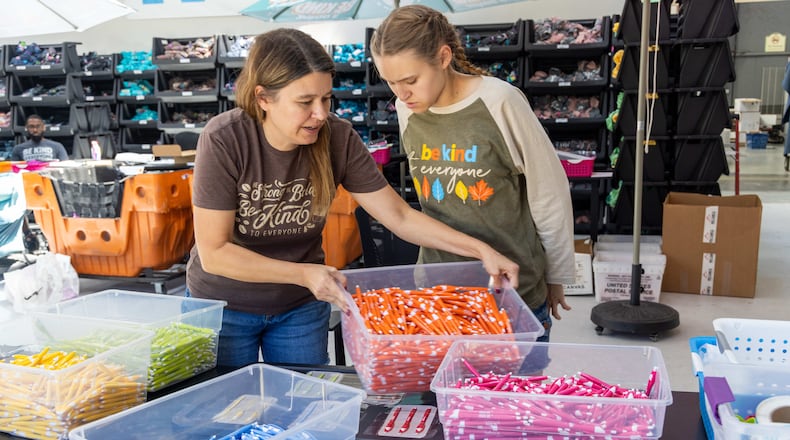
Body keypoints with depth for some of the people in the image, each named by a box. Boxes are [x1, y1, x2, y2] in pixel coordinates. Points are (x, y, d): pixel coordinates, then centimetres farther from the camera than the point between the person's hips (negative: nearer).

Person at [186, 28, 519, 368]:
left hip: (301, 307, 2)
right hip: (224, 306, -2)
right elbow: (214, 253, -23)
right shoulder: (223, 141, -25)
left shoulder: (338, 137, -18)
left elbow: (399, 216, -12)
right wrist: (304, 273, -31)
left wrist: (480, 249, -21)